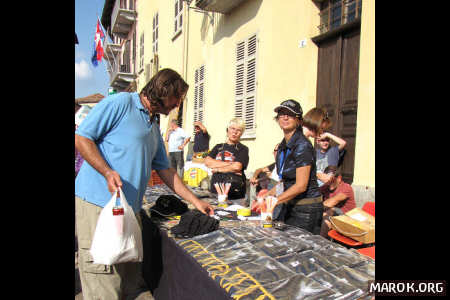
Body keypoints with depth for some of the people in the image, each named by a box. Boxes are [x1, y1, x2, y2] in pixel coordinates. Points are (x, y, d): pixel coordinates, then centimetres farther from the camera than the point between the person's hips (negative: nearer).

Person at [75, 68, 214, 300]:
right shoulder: (120, 103, -3)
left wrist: (195, 201, 20)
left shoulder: (154, 128, 21)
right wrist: (108, 172, -20)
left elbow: (165, 170, 22)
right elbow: (81, 137, -7)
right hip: (98, 202, -8)